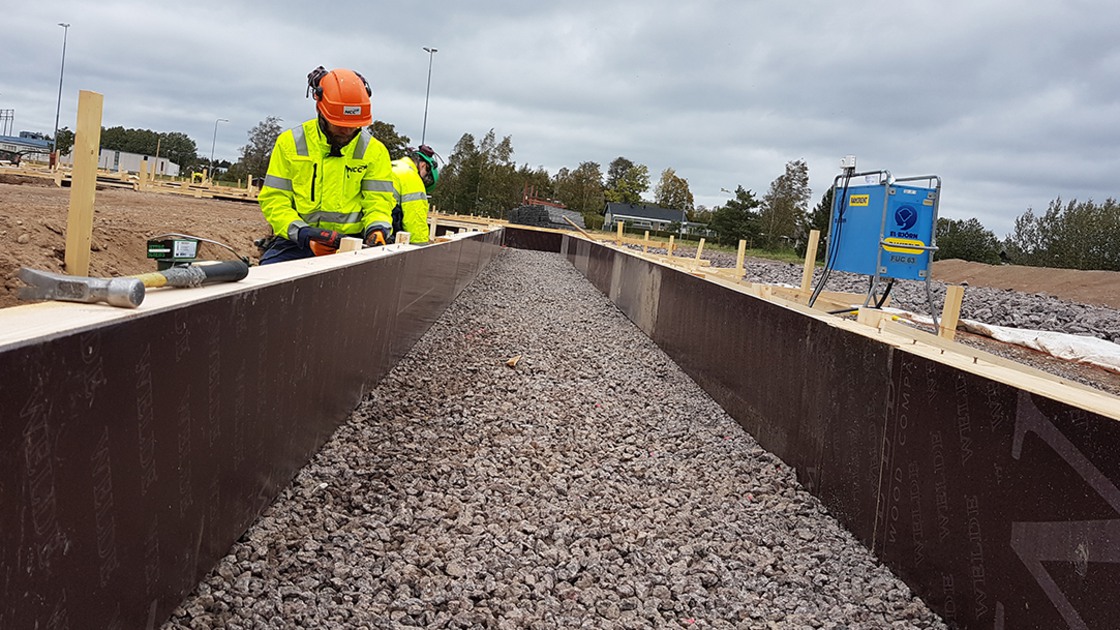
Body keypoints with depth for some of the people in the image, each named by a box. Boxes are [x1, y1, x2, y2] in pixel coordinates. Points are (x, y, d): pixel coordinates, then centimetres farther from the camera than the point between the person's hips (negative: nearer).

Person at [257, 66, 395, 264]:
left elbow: (378, 201, 8)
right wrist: (302, 233, -14)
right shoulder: (290, 143, 5)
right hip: (296, 243, -1)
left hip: (350, 245, 1)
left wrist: (377, 228, -16)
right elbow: (273, 199, 3)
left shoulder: (374, 151, 7)